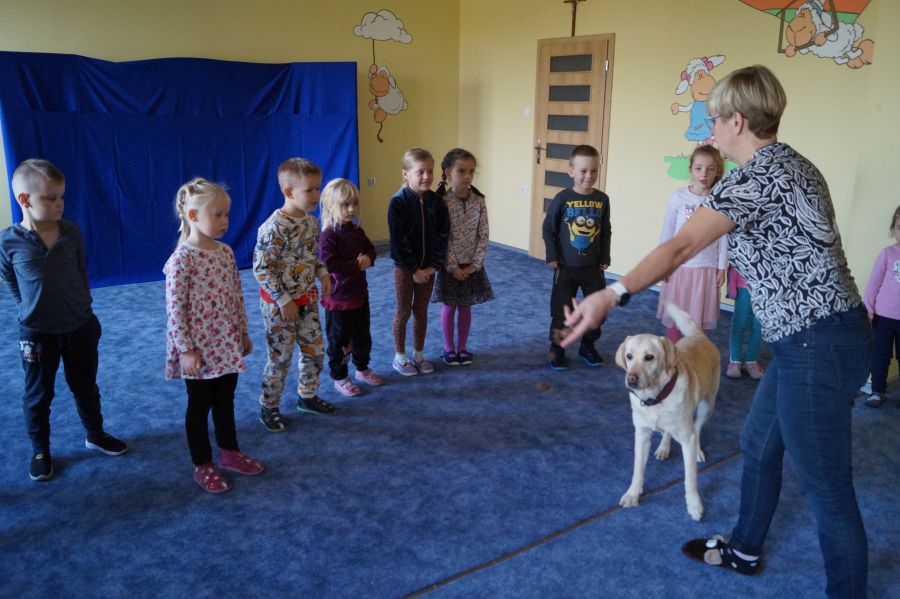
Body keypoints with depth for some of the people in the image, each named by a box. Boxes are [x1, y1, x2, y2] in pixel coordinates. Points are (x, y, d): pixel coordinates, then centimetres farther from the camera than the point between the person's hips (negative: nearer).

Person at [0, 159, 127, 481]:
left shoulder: (72, 232, -8)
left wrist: (80, 309, 6)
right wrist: (33, 310, 2)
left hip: (81, 327, 2)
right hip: (37, 334, -2)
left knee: (86, 387, 19)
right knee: (38, 396, 14)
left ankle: (95, 435, 40)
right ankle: (40, 451, 33)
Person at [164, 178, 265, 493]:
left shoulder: (226, 252, 3)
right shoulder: (181, 260, -18)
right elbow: (175, 309, -18)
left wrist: (243, 333, 14)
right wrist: (185, 350, -17)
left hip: (227, 344, 7)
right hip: (200, 349, -6)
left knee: (225, 400, 20)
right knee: (199, 405, 10)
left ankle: (230, 452, 37)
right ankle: (202, 465, 25)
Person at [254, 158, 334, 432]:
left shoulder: (311, 222, 1)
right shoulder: (274, 228, -24)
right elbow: (260, 268, -22)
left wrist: (323, 274, 0)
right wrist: (283, 300, -20)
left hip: (307, 299, 7)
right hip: (279, 304, -7)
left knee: (316, 350, 15)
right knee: (280, 358, 5)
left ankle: (307, 395, 37)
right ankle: (268, 407, 24)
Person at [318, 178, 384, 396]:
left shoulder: (357, 231, 4)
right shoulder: (329, 235, -19)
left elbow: (371, 249, 12)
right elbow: (328, 264, -27)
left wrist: (368, 258, -12)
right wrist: (356, 264, -22)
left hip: (360, 294, 8)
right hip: (339, 297, -8)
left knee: (362, 336, 21)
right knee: (339, 340, 7)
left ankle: (362, 369, 40)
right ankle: (339, 378, 21)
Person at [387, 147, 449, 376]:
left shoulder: (436, 201, -3)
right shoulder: (398, 202, -16)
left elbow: (442, 236, -1)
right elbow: (398, 240, -17)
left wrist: (434, 265, -8)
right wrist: (414, 269, -16)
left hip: (428, 266, 4)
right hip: (404, 266, -4)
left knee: (421, 310, 14)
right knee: (403, 311, 7)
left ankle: (419, 354, 28)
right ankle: (400, 357, 21)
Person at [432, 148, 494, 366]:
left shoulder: (479, 201, -4)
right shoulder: (442, 202, -14)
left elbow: (483, 236, -2)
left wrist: (474, 264, -8)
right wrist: (452, 266, -14)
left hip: (472, 265, 3)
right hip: (450, 265, -3)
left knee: (466, 307, 13)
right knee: (449, 307, 10)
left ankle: (462, 346, 28)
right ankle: (449, 348, 25)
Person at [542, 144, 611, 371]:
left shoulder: (602, 199, -2)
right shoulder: (562, 198, -11)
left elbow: (606, 232, 7)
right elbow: (548, 229, -5)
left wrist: (605, 258, 5)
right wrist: (552, 257, -9)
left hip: (593, 267, 3)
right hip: (565, 267, -3)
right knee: (561, 311, 5)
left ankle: (587, 347, 30)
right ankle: (557, 350, 20)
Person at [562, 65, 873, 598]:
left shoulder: (755, 174, -17)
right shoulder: (793, 164, 12)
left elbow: (681, 247, -29)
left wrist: (612, 295, -36)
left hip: (816, 346, -10)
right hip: (823, 335, 10)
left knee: (826, 486, 4)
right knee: (759, 444, 23)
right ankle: (745, 550, 42)